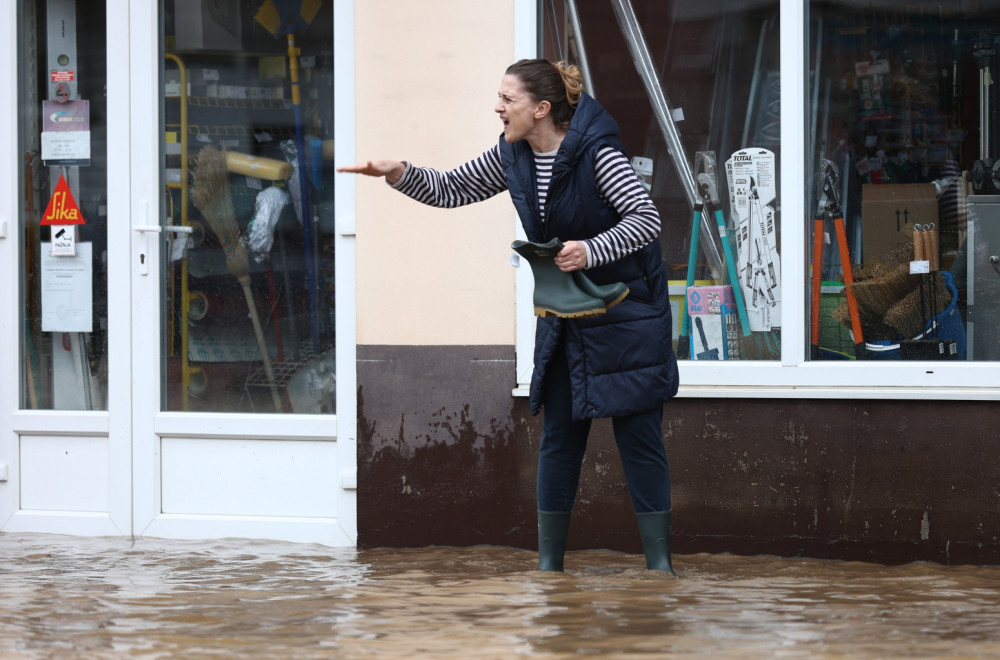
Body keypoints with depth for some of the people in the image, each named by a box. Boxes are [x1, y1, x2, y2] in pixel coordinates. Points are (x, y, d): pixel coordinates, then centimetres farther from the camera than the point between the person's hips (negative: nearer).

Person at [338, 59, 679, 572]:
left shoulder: (594, 150, -19)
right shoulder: (512, 155, 1)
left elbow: (646, 218, -20)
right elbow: (453, 189, 10)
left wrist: (591, 250, -34)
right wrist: (399, 174, -6)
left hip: (626, 312, -6)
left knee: (638, 434, -5)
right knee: (559, 435, 7)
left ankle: (659, 563, 1)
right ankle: (549, 563, 13)